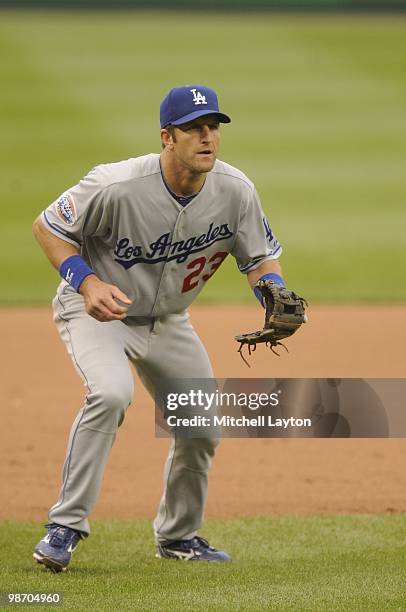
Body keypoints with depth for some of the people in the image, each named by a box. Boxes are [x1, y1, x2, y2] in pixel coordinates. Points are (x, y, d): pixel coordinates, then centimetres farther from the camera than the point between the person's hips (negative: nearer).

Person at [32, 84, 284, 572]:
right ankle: (66, 525, -24)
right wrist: (86, 282, -30)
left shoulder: (235, 192, -17)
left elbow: (262, 258, -3)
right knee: (110, 393, -33)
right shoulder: (117, 186, -30)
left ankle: (178, 536, 33)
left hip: (168, 321, 6)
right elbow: (47, 226, -17)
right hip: (95, 310, -6)